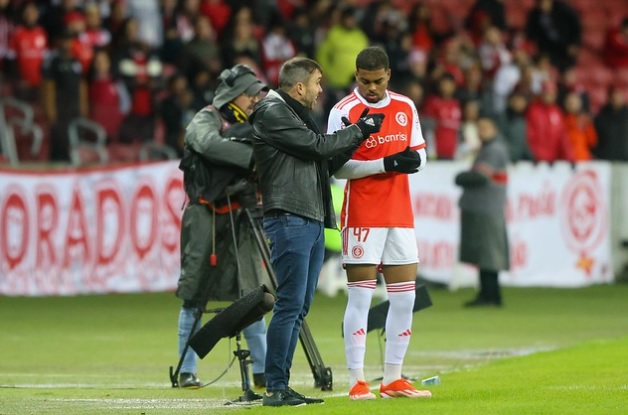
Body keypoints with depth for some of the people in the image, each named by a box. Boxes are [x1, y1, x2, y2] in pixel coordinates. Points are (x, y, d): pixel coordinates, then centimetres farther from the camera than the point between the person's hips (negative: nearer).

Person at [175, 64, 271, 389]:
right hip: (204, 217, -5)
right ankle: (186, 371, 7)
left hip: (239, 217, 5)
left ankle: (262, 370, 2)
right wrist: (254, 155, -35)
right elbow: (211, 145, -27)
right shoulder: (204, 121, -4)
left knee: (250, 294, 0)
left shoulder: (250, 127, 13)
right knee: (194, 297, 0)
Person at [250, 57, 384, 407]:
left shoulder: (297, 115, 24)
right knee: (290, 305, -12)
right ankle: (275, 388, -11)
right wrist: (359, 131, -3)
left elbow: (326, 164, 21)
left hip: (312, 222, 10)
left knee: (300, 308, 8)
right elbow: (317, 145, -13)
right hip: (289, 220, -10)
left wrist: (355, 138, 9)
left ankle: (282, 385, 10)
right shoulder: (273, 113, -5)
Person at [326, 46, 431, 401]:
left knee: (405, 297, 5)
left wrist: (415, 159, -9)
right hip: (362, 217, -5)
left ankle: (393, 379, 13)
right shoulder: (344, 112, -6)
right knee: (361, 297, -5)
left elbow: (420, 154, 15)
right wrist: (386, 163, -18)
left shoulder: (406, 108, 11)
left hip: (400, 215, 5)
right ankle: (357, 382, -2)